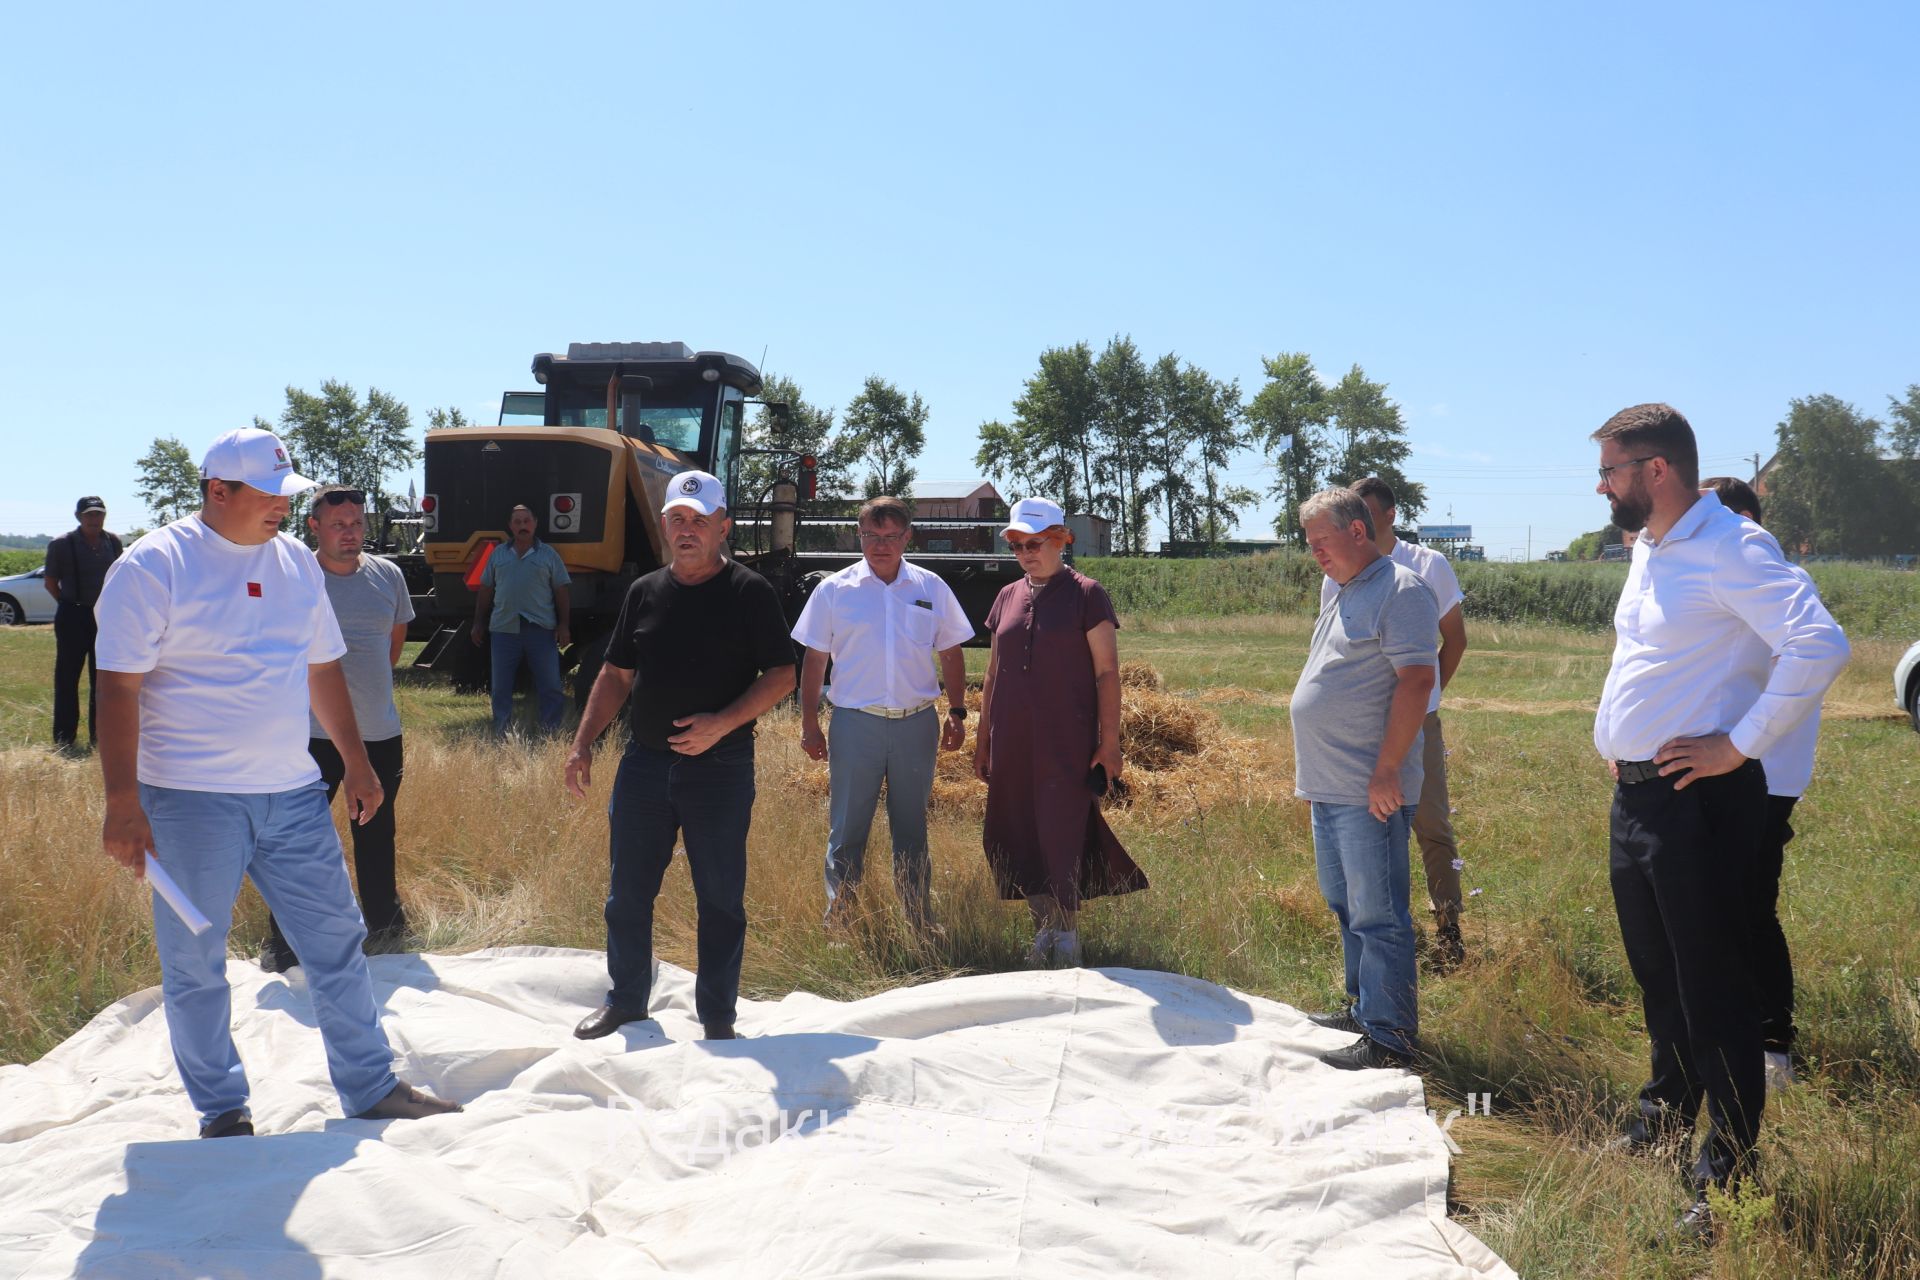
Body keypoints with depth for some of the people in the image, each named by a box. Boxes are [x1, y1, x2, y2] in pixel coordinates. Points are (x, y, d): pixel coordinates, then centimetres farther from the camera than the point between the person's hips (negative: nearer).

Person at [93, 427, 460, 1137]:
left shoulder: (296, 561, 10)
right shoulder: (153, 566, -8)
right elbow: (118, 688, -11)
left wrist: (357, 763, 16)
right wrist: (122, 804, -16)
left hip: (293, 793, 5)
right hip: (190, 799, -5)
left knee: (338, 941, 8)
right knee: (195, 964, 6)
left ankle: (372, 1089, 20)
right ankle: (222, 1109, 23)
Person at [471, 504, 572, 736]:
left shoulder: (548, 555, 5)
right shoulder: (498, 555, 11)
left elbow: (560, 592, 4)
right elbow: (485, 591, 15)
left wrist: (563, 625, -3)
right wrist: (478, 624, 11)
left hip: (541, 629, -2)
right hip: (504, 630, 2)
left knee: (549, 686, 0)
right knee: (501, 687, 6)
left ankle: (550, 732, 10)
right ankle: (500, 733, 16)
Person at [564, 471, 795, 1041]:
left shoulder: (750, 593, -4)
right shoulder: (644, 593, 10)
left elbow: (782, 675, -7)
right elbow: (616, 675, 14)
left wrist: (722, 723, -19)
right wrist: (583, 743, 5)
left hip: (720, 767, -4)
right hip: (644, 762, 4)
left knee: (720, 900, 5)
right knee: (627, 893, 11)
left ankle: (717, 1016, 19)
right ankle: (626, 1000, 30)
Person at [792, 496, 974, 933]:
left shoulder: (931, 588, 5)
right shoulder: (835, 590, 0)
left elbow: (951, 653, 12)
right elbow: (814, 660, 2)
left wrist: (957, 713, 3)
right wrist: (809, 724, -2)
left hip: (917, 724, 2)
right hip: (856, 724, -2)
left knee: (912, 831, 12)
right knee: (847, 832, 3)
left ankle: (922, 927, 22)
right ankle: (838, 927, 13)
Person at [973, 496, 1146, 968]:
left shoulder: (1086, 595, -3)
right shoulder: (1008, 598, 13)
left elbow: (1107, 673, -5)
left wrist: (1109, 743, -10)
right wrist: (982, 740, 16)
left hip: (1068, 746, -5)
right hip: (1013, 745, 5)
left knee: (1061, 836, -4)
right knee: (1018, 838, 7)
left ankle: (1067, 933, 10)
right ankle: (1044, 927, 20)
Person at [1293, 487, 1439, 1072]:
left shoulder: (1400, 590, -11)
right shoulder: (1344, 595, 18)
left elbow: (1417, 680, -19)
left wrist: (1386, 771, -21)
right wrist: (1310, 770, 22)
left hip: (1370, 792, -10)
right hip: (1329, 787, 10)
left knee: (1377, 916, -5)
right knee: (1347, 907, 18)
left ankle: (1389, 1038, 2)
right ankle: (1363, 1008, 30)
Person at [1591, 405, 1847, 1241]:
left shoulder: (1731, 549, -17)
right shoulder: (1646, 550, 13)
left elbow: (1820, 645, -29)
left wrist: (1739, 745, -23)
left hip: (1697, 800, -9)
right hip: (1635, 795, 9)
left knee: (1711, 988, 0)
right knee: (1656, 975, 22)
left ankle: (1728, 1173, 12)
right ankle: (1667, 1114, 40)